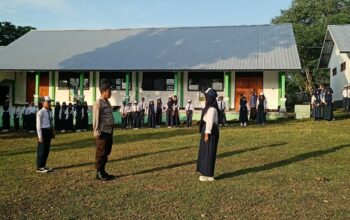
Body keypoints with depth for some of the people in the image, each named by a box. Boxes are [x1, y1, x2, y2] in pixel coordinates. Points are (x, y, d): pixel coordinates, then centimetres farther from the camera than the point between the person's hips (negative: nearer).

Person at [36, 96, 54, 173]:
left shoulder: (49, 112, 12)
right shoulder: (40, 113, -12)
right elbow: (38, 125, -15)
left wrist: (53, 132, 14)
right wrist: (40, 136, -18)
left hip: (49, 131, 8)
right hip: (43, 131, -8)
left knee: (47, 149, 14)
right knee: (41, 150, -1)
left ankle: (43, 166, 25)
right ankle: (39, 167, 9)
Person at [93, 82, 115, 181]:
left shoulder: (107, 102, 15)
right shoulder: (98, 103, -11)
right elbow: (95, 119, -15)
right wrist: (97, 132, -17)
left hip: (109, 132, 9)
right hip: (102, 132, -9)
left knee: (106, 153, 14)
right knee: (101, 153, 0)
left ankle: (103, 172, 24)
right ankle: (99, 173, 9)